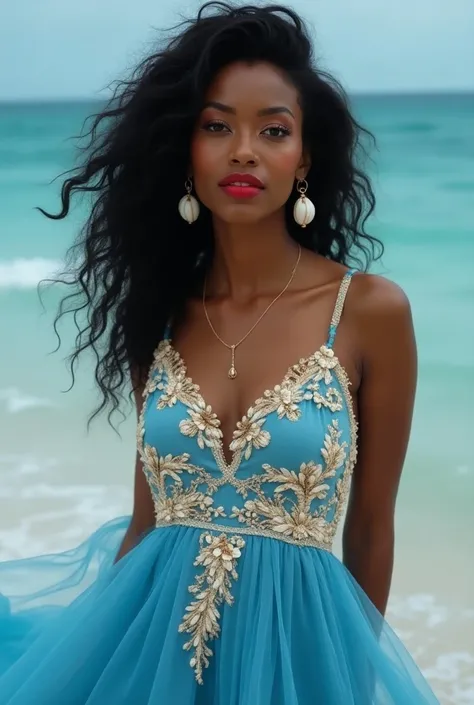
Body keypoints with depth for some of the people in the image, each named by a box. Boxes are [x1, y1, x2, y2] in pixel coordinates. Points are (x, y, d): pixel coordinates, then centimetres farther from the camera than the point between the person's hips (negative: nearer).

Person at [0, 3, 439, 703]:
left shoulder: (372, 310, -10)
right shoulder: (161, 309, 1)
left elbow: (371, 529, -1)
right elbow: (147, 516, 7)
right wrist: (97, 639, 9)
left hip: (299, 642, -3)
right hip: (153, 636, 3)